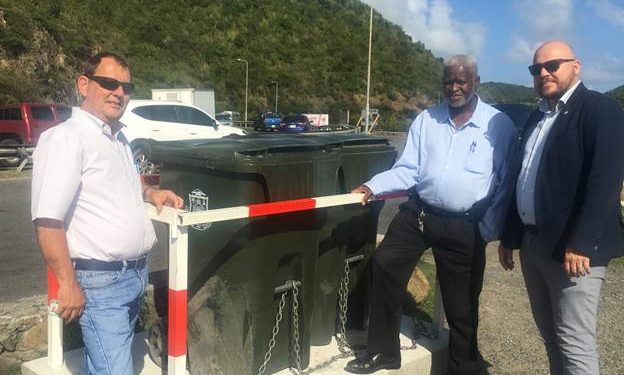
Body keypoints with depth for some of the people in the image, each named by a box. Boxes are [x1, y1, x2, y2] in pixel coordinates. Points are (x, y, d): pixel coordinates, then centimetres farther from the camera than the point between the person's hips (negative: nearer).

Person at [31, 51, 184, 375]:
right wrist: (68, 284, -20)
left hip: (136, 273, 8)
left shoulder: (119, 137, 12)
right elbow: (48, 221, -21)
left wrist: (150, 192, 11)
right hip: (100, 280, -8)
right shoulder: (65, 139, -15)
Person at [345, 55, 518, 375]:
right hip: (417, 213, 3)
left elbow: (505, 183, -1)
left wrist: (488, 230, -6)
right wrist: (373, 186, -10)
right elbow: (407, 169, 5)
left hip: (464, 227, -3)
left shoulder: (499, 125, -3)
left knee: (462, 306, 8)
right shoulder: (425, 120, 7)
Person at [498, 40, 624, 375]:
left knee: (574, 344, -2)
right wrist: (508, 235, 16)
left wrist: (581, 244, -24)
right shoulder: (537, 117, 17)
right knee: (550, 336, 17)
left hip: (571, 247, -8)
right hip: (532, 243, 8)